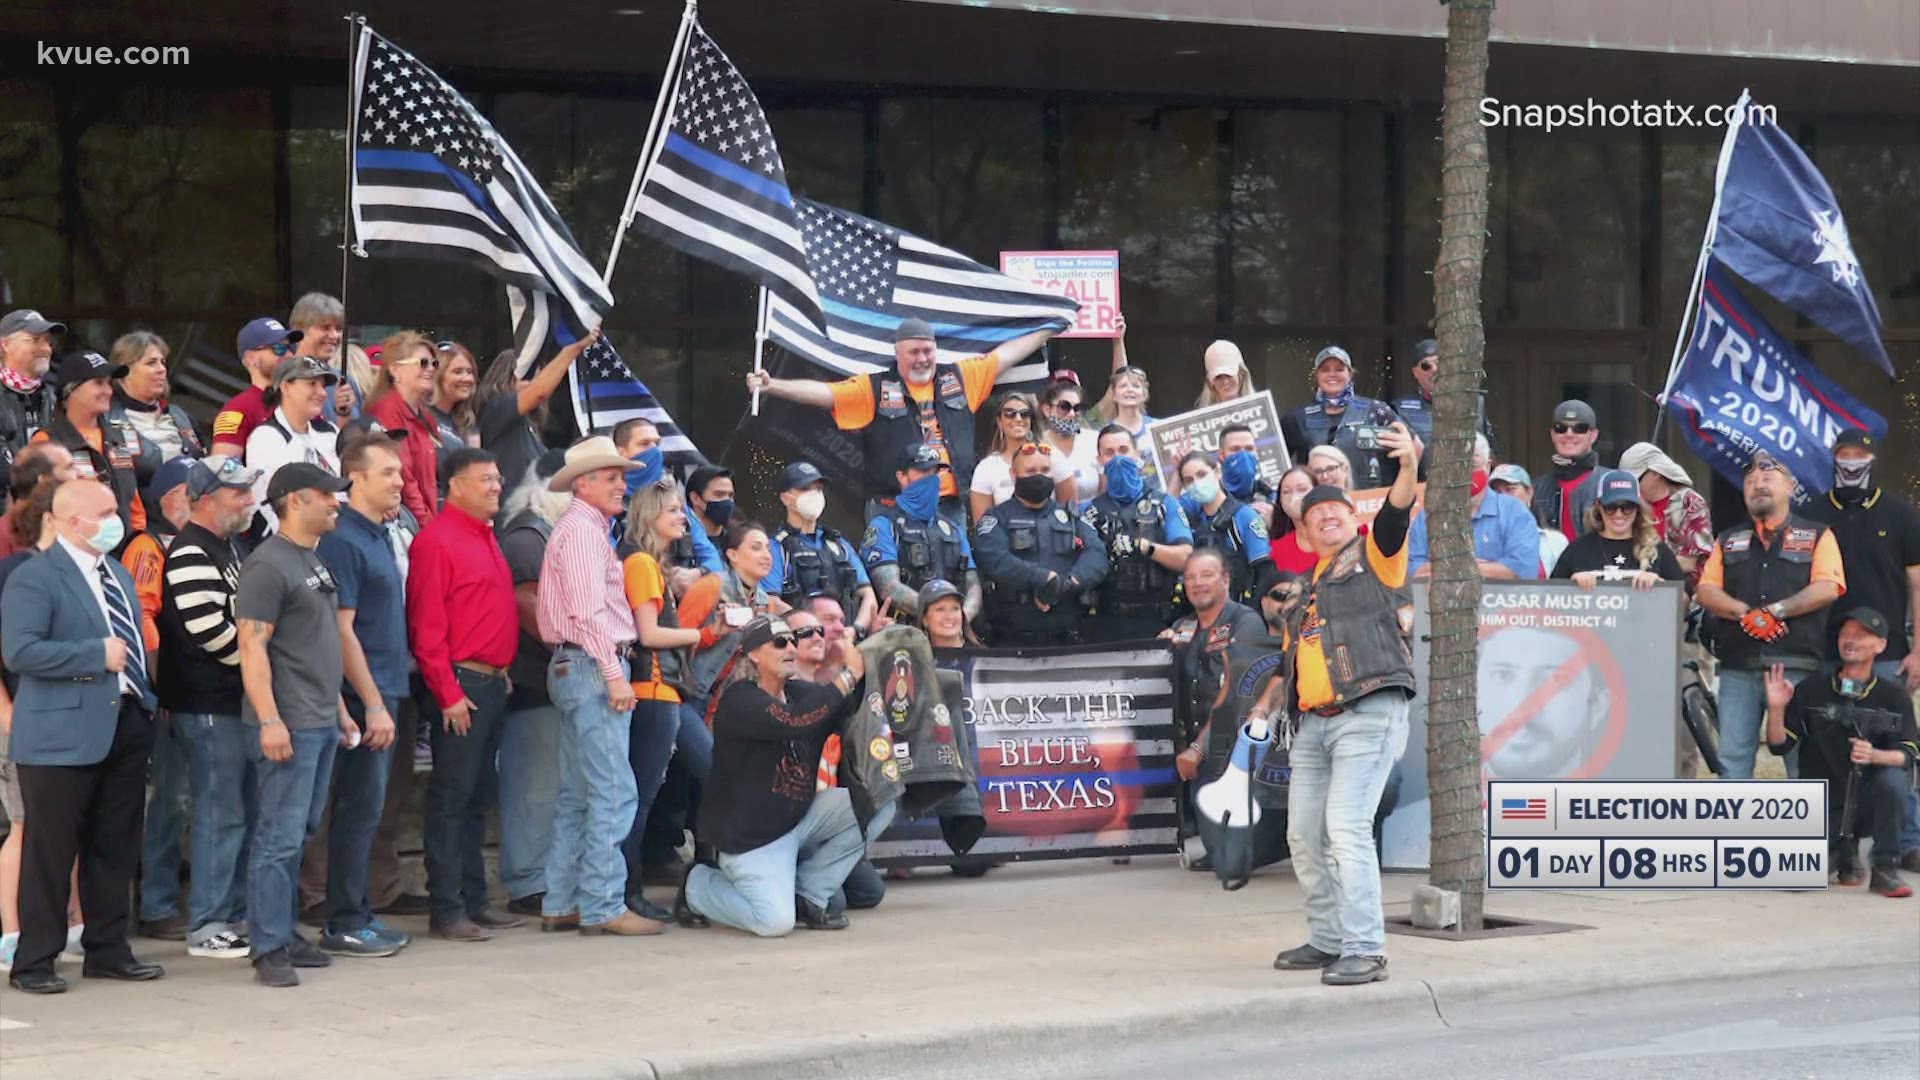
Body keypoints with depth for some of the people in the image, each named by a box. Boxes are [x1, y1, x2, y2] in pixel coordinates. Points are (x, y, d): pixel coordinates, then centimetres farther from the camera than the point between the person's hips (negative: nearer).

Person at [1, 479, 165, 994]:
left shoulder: (118, 575, 17)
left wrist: (147, 697, 11)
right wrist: (97, 656, -19)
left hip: (125, 727, 8)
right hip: (65, 734, -8)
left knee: (116, 846, 12)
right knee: (52, 850, -3)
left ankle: (108, 949, 22)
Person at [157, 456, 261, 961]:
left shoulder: (229, 547, 16)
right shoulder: (192, 555, -17)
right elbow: (210, 630, -23)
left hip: (238, 701, 10)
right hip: (209, 705, -10)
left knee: (245, 811, 14)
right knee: (220, 814, -7)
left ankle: (235, 914, 23)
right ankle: (206, 927, -1)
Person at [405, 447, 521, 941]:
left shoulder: (486, 537, 16)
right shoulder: (437, 539, -12)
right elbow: (427, 626, -16)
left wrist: (503, 674, 16)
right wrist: (448, 693, -18)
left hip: (494, 683, 9)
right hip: (461, 686, -9)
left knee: (480, 796, 12)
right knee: (452, 798, -5)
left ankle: (474, 900, 18)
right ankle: (447, 910, -3)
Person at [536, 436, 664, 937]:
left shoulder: (588, 529, 22)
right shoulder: (581, 530, -10)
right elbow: (589, 609, -18)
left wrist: (613, 669, 16)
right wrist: (614, 674, -19)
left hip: (576, 668, 11)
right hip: (592, 666, -11)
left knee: (578, 796, 11)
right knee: (613, 793, -11)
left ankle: (561, 905, 14)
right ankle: (602, 906, -11)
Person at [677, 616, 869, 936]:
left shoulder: (801, 693, 10)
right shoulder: (739, 701, -15)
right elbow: (793, 722, -32)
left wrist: (861, 670, -13)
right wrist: (846, 677, -26)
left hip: (798, 819, 8)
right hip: (748, 835, -8)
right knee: (775, 922, -23)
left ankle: (807, 896, 0)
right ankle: (699, 886, 8)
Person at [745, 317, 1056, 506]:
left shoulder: (959, 379, 11)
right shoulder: (875, 389, 1)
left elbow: (1006, 354, 19)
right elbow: (823, 393, -5)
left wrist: (1048, 331, 25)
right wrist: (772, 385, -17)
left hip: (951, 506, 3)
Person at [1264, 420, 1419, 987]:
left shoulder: (1374, 557, 5)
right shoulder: (1308, 590, 23)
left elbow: (1395, 516, -15)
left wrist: (1408, 469, -33)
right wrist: (1264, 708, 16)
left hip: (1368, 715, -8)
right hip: (1312, 723, 8)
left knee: (1347, 828, -18)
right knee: (1304, 836, 10)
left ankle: (1364, 951, -17)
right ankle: (1329, 940, 24)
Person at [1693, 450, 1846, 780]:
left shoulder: (1817, 536, 9)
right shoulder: (1728, 541, 19)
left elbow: (1827, 588, -5)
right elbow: (1706, 592, 8)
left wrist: (1774, 611, -13)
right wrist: (1745, 613, -10)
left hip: (1796, 667, -3)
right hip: (1738, 667, 3)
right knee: (1732, 757, 0)